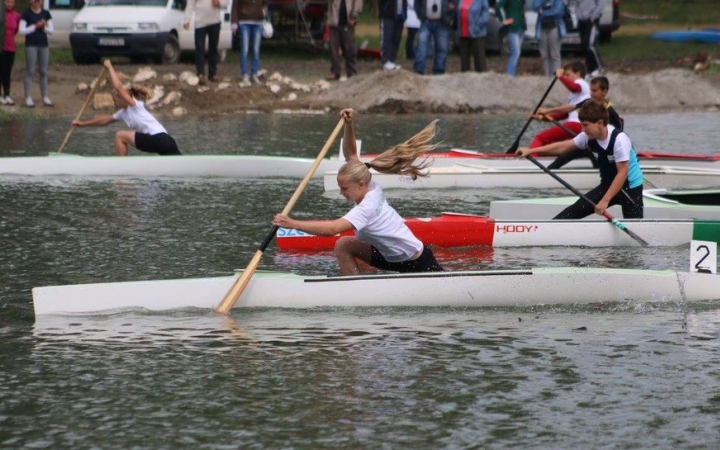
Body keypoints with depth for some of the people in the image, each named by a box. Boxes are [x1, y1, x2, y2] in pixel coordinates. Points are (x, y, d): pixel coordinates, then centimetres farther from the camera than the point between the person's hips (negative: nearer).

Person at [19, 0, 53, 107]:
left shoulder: (46, 14, 8)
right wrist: (35, 26, -13)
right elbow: (22, 31, -8)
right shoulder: (26, 14, -3)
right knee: (30, 71, -4)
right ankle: (28, 97, -1)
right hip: (31, 45, -4)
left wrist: (44, 27, -12)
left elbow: (51, 30, 8)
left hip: (43, 45, 4)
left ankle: (45, 97, 14)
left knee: (43, 71, 8)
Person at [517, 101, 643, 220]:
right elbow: (563, 146, 1)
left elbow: (622, 173, -27)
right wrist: (531, 151, -2)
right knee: (576, 210, -3)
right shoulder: (589, 136, -7)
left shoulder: (619, 139, -27)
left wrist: (605, 200, -28)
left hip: (630, 188, -6)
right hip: (608, 185, 6)